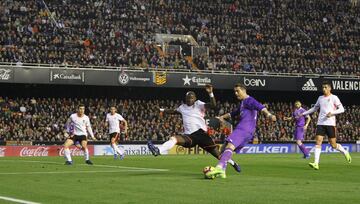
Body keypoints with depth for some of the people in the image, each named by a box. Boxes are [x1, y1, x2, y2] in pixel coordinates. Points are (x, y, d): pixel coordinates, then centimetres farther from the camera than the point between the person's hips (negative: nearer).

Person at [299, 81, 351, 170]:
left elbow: (341, 109, -5)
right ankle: (316, 163, -15)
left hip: (330, 123, -4)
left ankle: (345, 153, 28)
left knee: (333, 144, -1)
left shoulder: (334, 98, 0)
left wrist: (332, 113, -20)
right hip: (320, 123, 4)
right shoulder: (320, 98, 15)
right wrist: (303, 114, 26)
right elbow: (315, 108, 30)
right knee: (318, 142, -10)